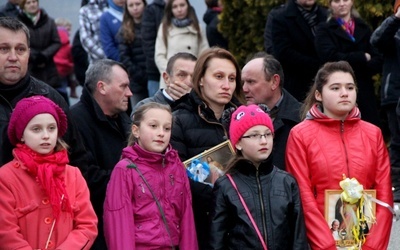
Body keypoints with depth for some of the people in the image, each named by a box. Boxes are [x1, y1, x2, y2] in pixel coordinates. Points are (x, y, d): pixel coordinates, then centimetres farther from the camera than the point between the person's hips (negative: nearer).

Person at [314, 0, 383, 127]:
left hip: (364, 93, 3)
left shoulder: (364, 29, 16)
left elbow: (378, 62, 6)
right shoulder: (324, 30, 7)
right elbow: (331, 57, -10)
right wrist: (363, 57, -5)